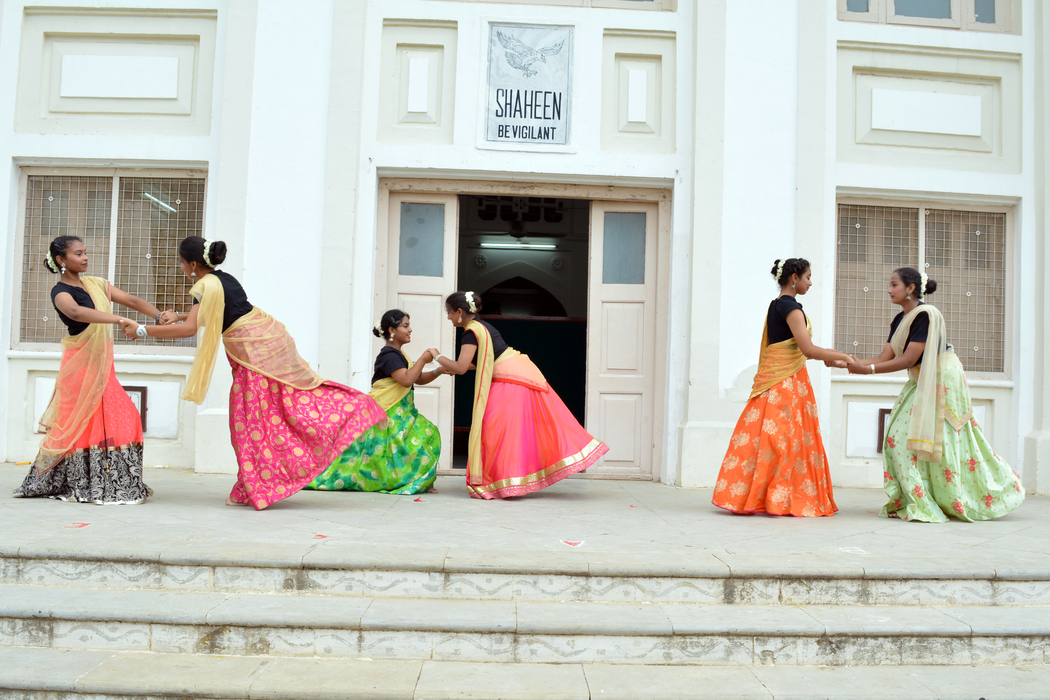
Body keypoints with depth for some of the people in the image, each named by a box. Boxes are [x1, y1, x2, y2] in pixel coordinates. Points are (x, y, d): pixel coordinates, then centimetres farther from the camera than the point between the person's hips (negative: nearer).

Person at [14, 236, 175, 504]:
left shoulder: (96, 284, 12)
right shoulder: (60, 292, -8)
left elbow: (131, 300, 4)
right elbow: (76, 312, -30)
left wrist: (159, 315, -14)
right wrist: (118, 319, -42)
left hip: (101, 362, 7)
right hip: (80, 363, -7)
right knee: (83, 422, -7)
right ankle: (81, 488, 1)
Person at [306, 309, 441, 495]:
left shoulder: (399, 355, 16)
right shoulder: (388, 356, -15)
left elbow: (419, 379, 20)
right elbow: (406, 380, -28)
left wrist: (439, 371, 3)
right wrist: (423, 359, -20)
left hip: (399, 415, 9)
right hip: (384, 415, -9)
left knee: (427, 434, 0)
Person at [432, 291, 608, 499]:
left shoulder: (471, 332, -12)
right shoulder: (481, 326, 17)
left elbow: (461, 367, -20)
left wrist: (439, 357, -4)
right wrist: (451, 367, 25)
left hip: (510, 380, -10)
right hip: (523, 372, 10)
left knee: (494, 428, -4)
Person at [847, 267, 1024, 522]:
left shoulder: (926, 314, -19)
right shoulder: (899, 320, 8)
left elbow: (908, 360, -23)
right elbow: (885, 357, 1)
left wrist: (868, 370, -27)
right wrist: (850, 363, -13)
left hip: (943, 381, -9)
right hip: (920, 384, 9)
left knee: (939, 441, -6)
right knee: (899, 436, 2)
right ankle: (917, 501, 8)